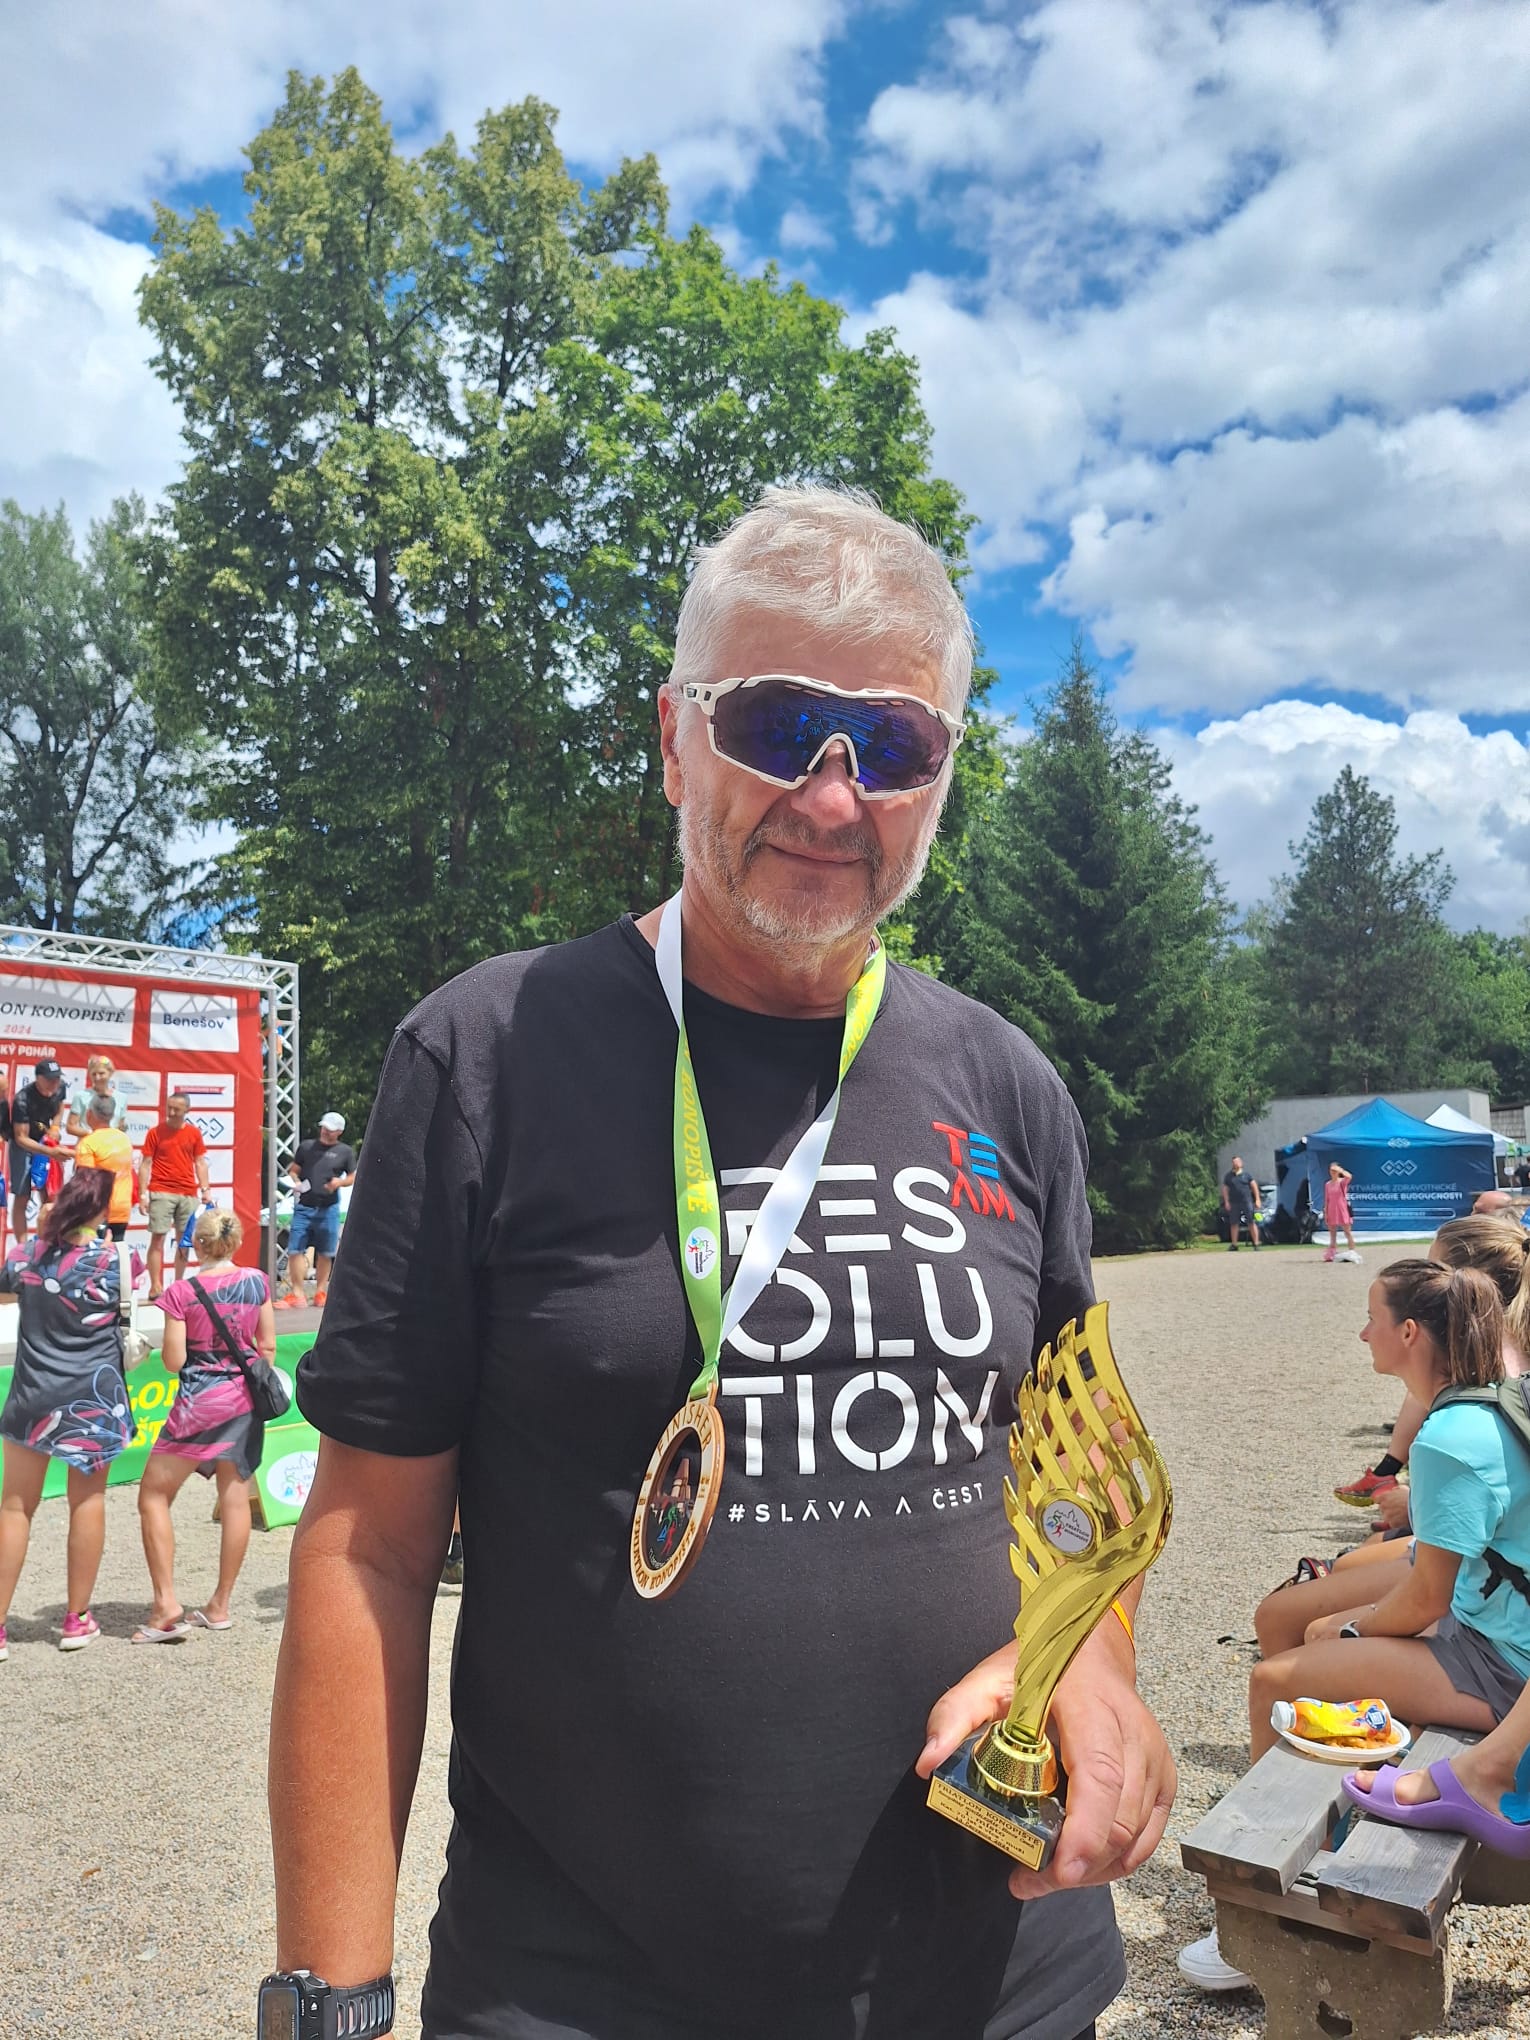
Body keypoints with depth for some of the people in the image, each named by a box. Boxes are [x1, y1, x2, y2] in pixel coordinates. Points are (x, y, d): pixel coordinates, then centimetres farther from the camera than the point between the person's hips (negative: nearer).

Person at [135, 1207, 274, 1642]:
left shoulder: (181, 1292, -13)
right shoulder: (256, 1283, -1)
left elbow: (173, 1361, -11)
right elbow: (268, 1347, 5)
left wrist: (165, 1345, 10)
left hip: (200, 1401, -5)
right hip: (245, 1399, 5)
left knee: (153, 1495, 7)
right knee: (235, 1495, 11)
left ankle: (166, 1606, 1)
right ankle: (220, 1605, 19)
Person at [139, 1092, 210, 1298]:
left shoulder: (194, 1132, 7)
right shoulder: (155, 1132, 0)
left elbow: (200, 1162, 10)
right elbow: (146, 1164, 0)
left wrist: (205, 1189, 1)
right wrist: (142, 1194, -6)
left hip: (188, 1194, 3)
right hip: (161, 1192, -3)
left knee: (184, 1240, 7)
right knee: (158, 1238, -7)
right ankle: (155, 1286, -6)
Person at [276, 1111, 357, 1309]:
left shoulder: (345, 1152, 5)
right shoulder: (307, 1146, 9)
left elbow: (353, 1177, 10)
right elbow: (293, 1170, 15)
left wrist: (340, 1182, -11)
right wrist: (295, 1181, -7)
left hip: (328, 1209, -1)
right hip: (304, 1207, 1)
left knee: (325, 1253, 7)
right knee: (295, 1250, -5)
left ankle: (321, 1292, 20)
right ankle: (297, 1294, -1)